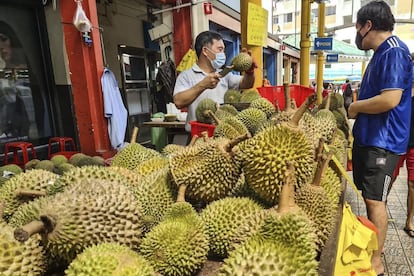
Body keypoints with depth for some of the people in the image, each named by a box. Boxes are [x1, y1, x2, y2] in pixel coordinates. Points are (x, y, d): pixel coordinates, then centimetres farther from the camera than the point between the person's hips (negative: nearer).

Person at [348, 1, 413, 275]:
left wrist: (356, 107, -12)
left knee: (375, 200, -3)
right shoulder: (381, 53, 16)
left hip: (382, 141, -10)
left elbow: (390, 99, -25)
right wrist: (357, 106, 9)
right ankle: (373, 243, 35)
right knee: (370, 197, 18)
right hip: (368, 136, 10)